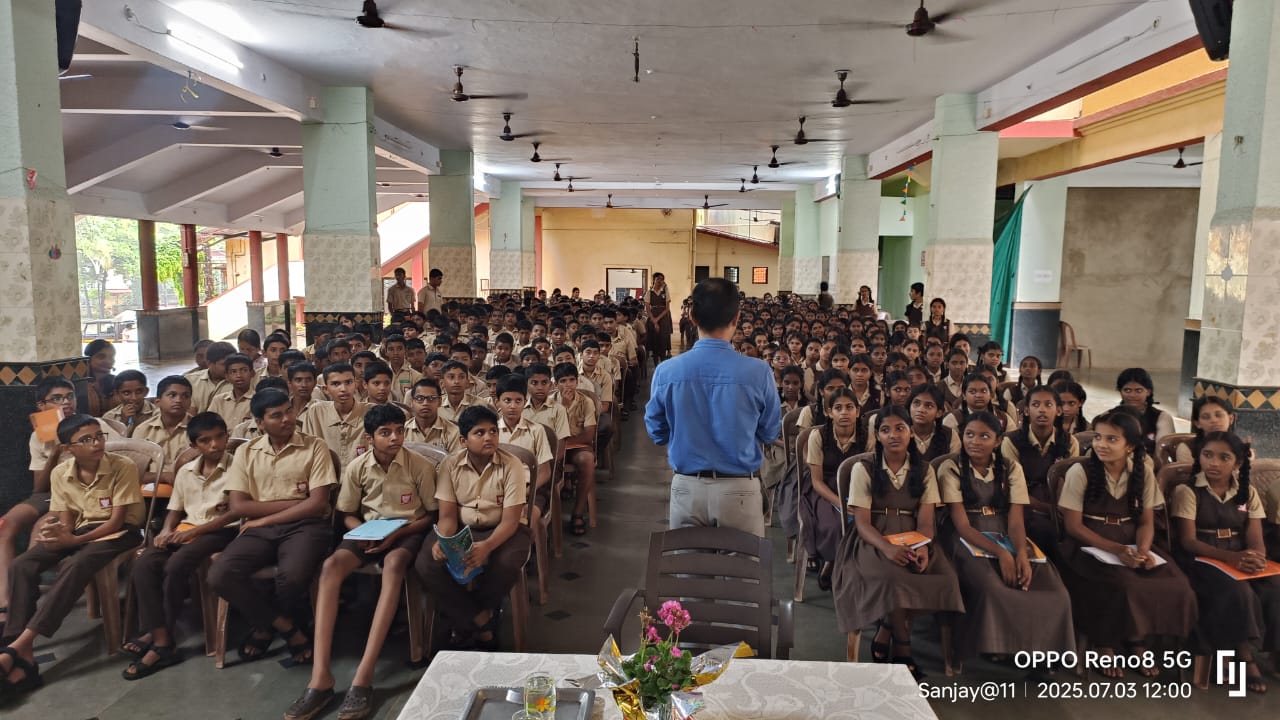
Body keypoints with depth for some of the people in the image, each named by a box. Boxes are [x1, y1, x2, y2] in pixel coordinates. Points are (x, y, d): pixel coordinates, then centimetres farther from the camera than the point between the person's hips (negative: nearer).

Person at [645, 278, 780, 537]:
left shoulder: (665, 371, -9)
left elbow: (657, 432, 5)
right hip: (740, 489, -1)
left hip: (686, 487, 2)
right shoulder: (758, 372, -14)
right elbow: (770, 432, 2)